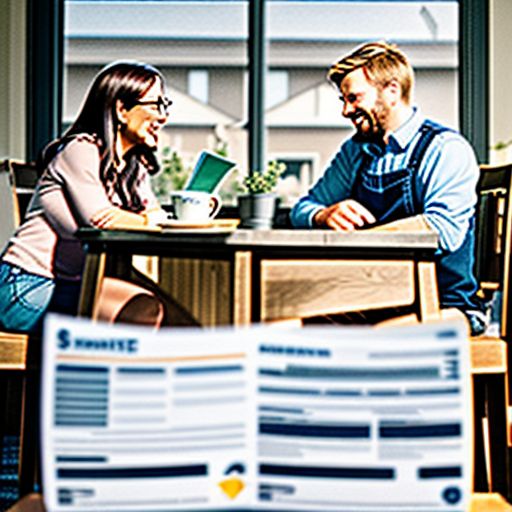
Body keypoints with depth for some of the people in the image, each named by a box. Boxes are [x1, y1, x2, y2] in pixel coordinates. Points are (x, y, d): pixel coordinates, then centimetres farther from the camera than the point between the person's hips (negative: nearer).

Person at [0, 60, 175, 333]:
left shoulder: (135, 167, 15)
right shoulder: (81, 150, -11)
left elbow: (156, 216, 3)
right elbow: (100, 219, -20)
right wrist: (150, 221, -13)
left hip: (72, 287, 8)